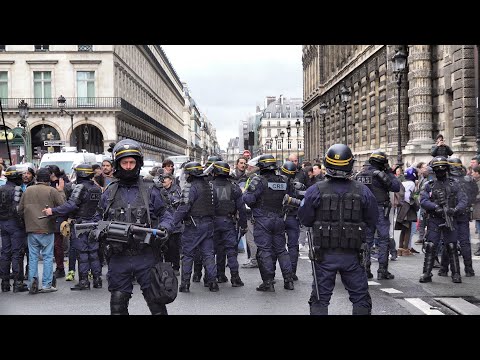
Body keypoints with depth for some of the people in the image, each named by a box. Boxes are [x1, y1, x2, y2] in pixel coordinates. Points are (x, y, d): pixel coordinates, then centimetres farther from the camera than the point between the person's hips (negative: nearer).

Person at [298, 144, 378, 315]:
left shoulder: (315, 191, -10)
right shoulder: (363, 191, -7)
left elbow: (305, 219, -2)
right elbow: (372, 220, 3)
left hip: (324, 255, 0)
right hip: (352, 255, 0)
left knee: (320, 300, 10)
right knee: (360, 298, 14)